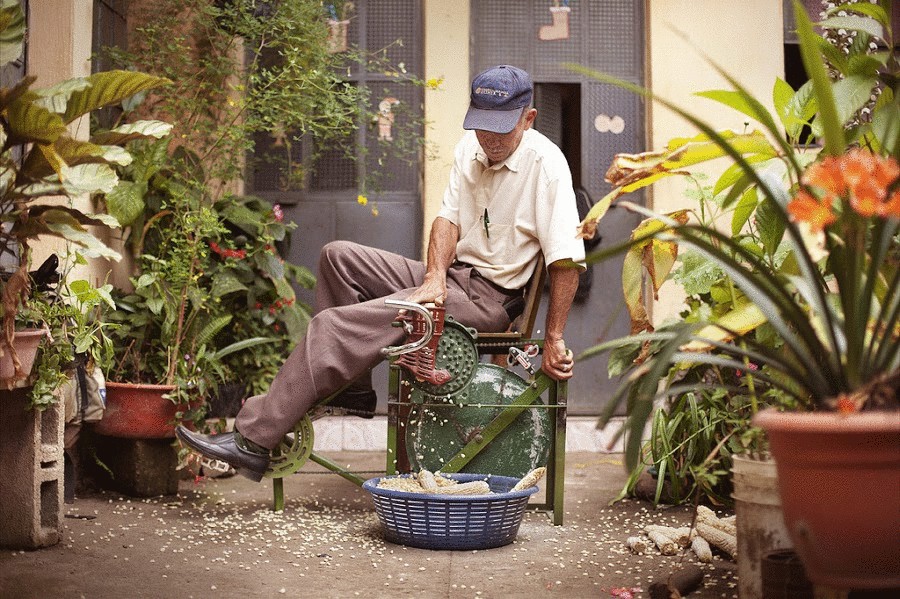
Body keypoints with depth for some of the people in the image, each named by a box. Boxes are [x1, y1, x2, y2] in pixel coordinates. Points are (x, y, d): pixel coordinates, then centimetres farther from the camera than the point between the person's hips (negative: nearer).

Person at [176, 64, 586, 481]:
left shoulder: (544, 163, -17)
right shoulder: (470, 148, 7)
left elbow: (566, 259, -21)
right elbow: (448, 218, 5)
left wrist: (553, 340, -22)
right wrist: (434, 276, -14)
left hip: (486, 299, -9)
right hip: (450, 276, 9)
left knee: (336, 324, -19)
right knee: (338, 257, 8)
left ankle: (254, 440, -17)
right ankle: (351, 389, 6)